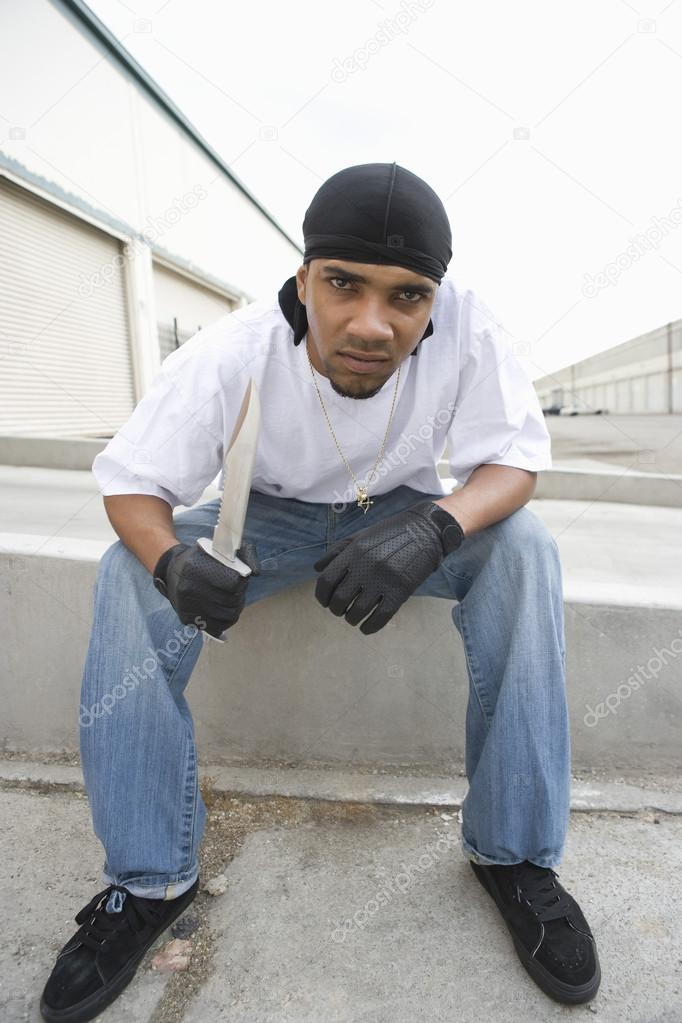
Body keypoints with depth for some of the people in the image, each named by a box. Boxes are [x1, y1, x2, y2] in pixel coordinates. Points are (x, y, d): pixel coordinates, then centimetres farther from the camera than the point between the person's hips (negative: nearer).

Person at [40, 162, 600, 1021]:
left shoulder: (464, 328, -25)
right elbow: (130, 479, -19)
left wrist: (433, 529, -43)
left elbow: (516, 456, -21)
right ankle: (150, 879, -8)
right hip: (269, 515, 0)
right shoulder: (229, 356, -26)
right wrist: (172, 561, -43)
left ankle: (512, 851, -10)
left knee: (524, 550, -25)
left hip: (402, 510, 1)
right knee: (130, 574, -22)